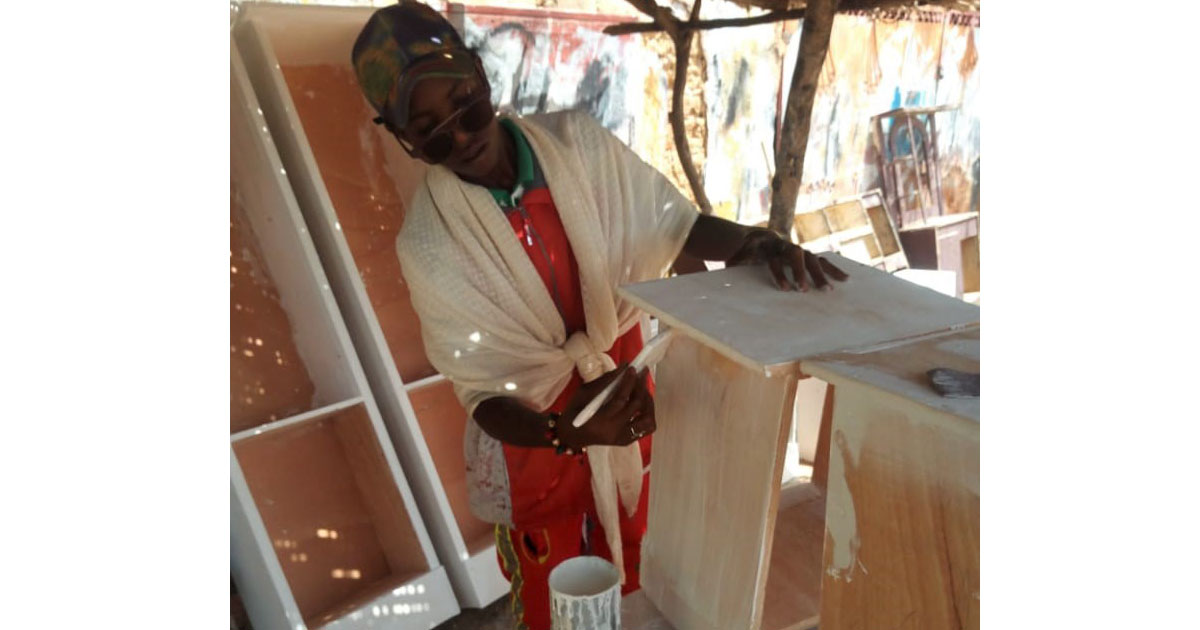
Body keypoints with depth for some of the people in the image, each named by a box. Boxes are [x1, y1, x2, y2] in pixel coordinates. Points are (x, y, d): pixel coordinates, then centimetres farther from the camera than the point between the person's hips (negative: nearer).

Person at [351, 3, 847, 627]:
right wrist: (566, 431, -40)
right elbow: (485, 395, -21)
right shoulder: (428, 244, -22)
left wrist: (755, 241, -28)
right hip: (536, 438, -3)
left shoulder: (577, 142, -16)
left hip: (626, 407, 3)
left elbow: (677, 225, -8)